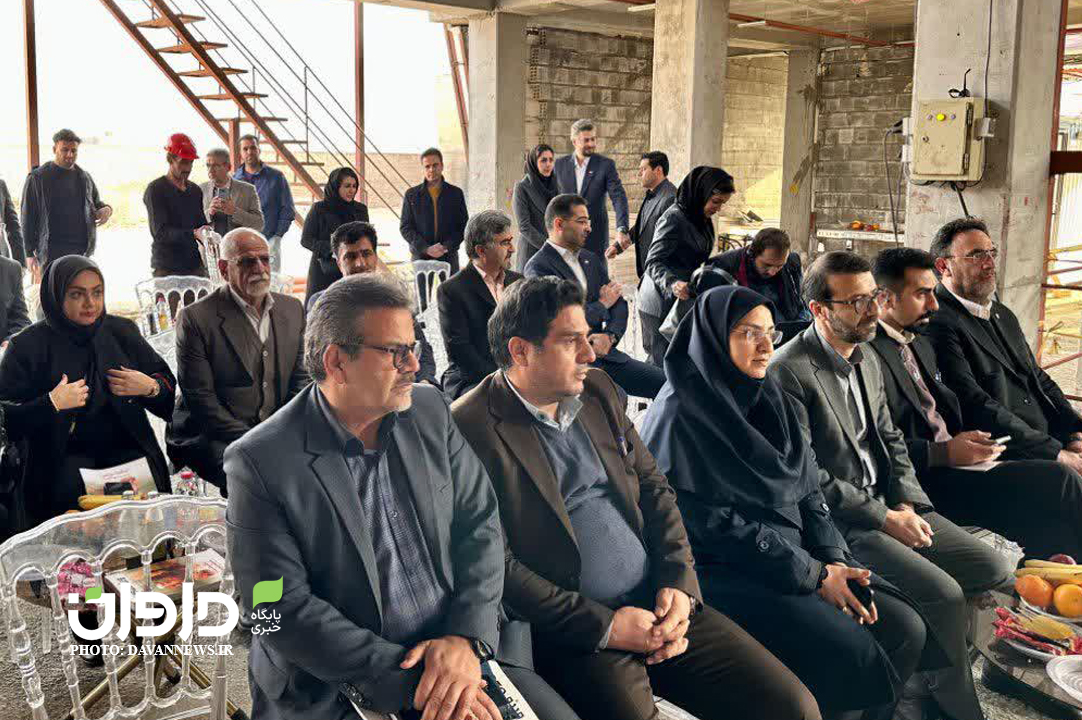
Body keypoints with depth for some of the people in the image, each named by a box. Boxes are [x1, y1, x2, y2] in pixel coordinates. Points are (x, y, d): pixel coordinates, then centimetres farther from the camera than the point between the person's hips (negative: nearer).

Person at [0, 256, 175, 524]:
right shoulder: (27, 346, 0)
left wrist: (151, 388, -7)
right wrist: (50, 404, -17)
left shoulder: (122, 331, 9)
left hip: (127, 449, 2)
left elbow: (170, 385, 14)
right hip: (63, 456, -1)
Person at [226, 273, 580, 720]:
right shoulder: (259, 462, -10)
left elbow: (480, 524, 5)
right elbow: (281, 609, -13)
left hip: (464, 649, 4)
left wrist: (468, 638, -11)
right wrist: (409, 680, -18)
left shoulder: (430, 411, 5)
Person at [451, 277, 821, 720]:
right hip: (575, 635, -6)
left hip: (662, 608, 6)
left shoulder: (598, 390, 12)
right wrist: (603, 626, -14)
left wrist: (680, 584, 0)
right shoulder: (470, 428, -10)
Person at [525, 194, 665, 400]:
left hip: (603, 353, 7)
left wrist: (610, 336, -8)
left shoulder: (590, 259, 18)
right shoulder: (538, 267, -8)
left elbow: (619, 304, 14)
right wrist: (602, 304, -2)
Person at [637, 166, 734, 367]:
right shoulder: (674, 219, -16)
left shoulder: (700, 218, 14)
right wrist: (673, 284, -36)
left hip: (682, 301, 9)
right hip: (662, 305, -9)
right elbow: (654, 262, -20)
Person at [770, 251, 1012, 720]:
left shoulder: (867, 360, 11)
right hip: (837, 521, -9)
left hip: (889, 505, 9)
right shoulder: (788, 372, -18)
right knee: (944, 594, -20)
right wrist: (883, 518, -16)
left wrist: (907, 503, 0)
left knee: (993, 568, 1)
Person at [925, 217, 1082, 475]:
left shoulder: (1004, 315, 21)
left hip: (1053, 440, 9)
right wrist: (1056, 453, -18)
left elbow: (1039, 379, 21)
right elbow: (976, 406, -18)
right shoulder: (939, 324, -11)